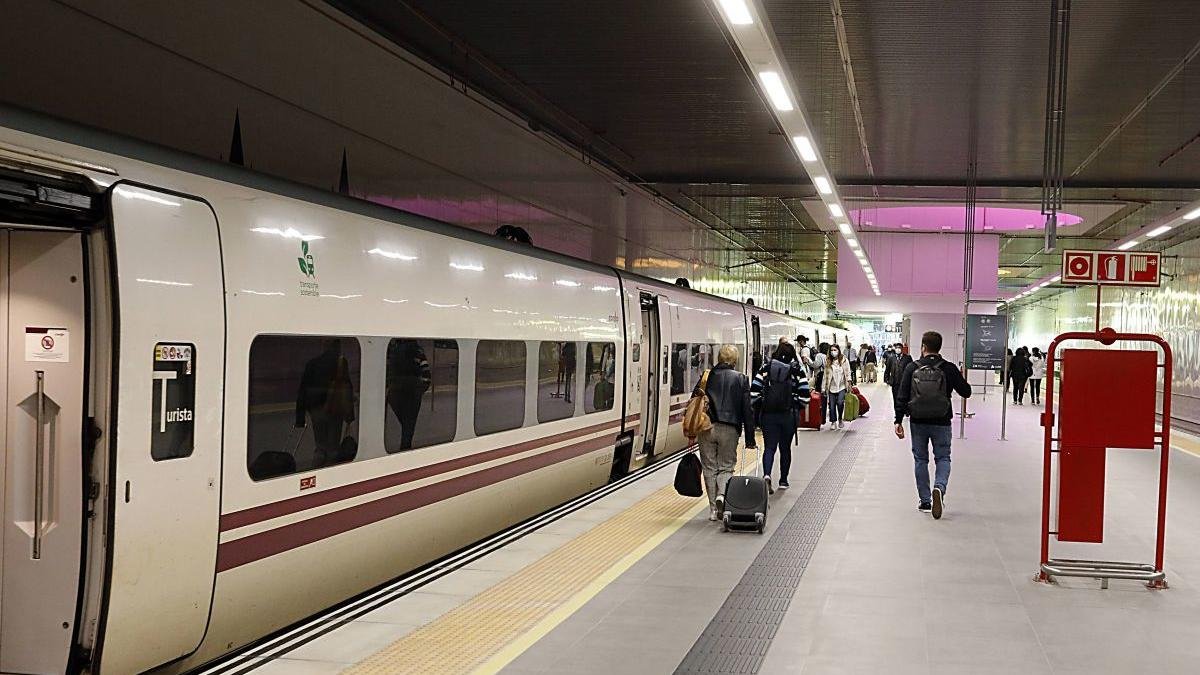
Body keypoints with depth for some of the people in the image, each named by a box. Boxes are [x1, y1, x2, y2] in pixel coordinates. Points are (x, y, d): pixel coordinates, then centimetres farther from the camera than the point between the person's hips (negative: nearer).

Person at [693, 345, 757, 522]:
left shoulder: (707, 376, 5)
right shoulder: (741, 379, 2)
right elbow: (747, 411, 2)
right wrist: (750, 440, 7)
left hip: (706, 428, 1)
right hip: (729, 429, -1)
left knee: (710, 468, 10)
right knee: (726, 466, 10)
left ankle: (713, 509, 11)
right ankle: (721, 495, -17)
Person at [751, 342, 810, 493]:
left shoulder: (766, 368, 0)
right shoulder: (797, 370, -3)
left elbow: (754, 390, -3)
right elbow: (804, 395, -6)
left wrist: (758, 407, 10)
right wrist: (797, 407, 12)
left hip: (768, 414, 0)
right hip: (788, 415, 0)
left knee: (769, 447, 4)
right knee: (785, 448, 14)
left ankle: (767, 475, -20)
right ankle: (783, 481, 22)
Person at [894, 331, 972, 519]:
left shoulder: (911, 368, -5)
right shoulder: (949, 369, -6)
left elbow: (902, 397, -7)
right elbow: (966, 392, -1)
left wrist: (898, 421, -3)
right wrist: (960, 379, 20)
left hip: (917, 423, 1)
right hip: (941, 423, -1)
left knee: (920, 459, 13)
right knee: (943, 458, 11)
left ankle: (925, 501, 15)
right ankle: (939, 487, -17)